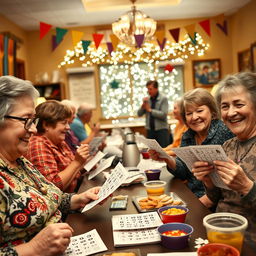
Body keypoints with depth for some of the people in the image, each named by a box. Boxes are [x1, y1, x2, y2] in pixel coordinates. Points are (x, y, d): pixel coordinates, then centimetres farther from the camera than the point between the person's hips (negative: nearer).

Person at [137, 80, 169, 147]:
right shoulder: (147, 100, 9)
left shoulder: (163, 99, -4)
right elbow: (139, 114, 9)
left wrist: (150, 110, -10)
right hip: (150, 130, 4)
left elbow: (164, 114, -15)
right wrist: (143, 105, -9)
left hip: (161, 130, -4)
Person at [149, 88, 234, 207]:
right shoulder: (187, 136, 9)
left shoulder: (224, 132, -12)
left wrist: (208, 199, -21)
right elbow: (184, 173, 6)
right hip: (191, 197, 7)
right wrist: (167, 159, -11)